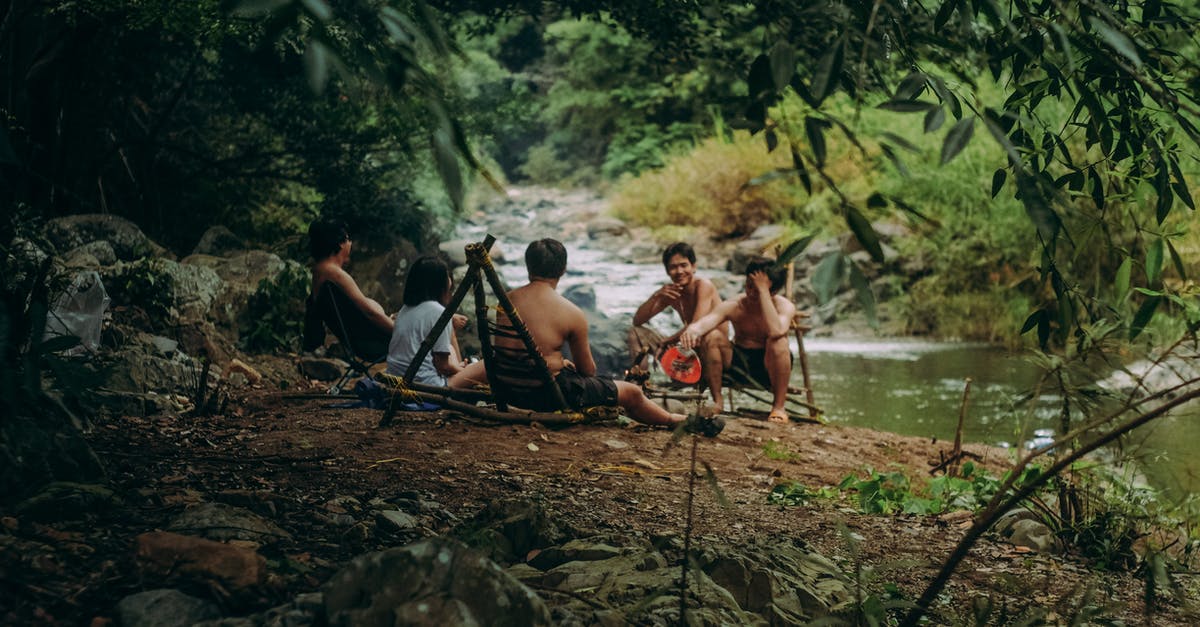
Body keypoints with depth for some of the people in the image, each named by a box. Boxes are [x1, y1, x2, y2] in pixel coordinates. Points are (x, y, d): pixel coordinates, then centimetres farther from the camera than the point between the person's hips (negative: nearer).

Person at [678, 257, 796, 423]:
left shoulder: (784, 306, -17)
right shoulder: (733, 306, -11)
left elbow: (775, 331, -40)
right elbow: (706, 321, -30)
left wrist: (763, 291, -35)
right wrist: (693, 330, -56)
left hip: (771, 367, -2)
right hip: (740, 365, 2)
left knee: (778, 342, -35)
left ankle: (778, 407, -19)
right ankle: (716, 401, -9)